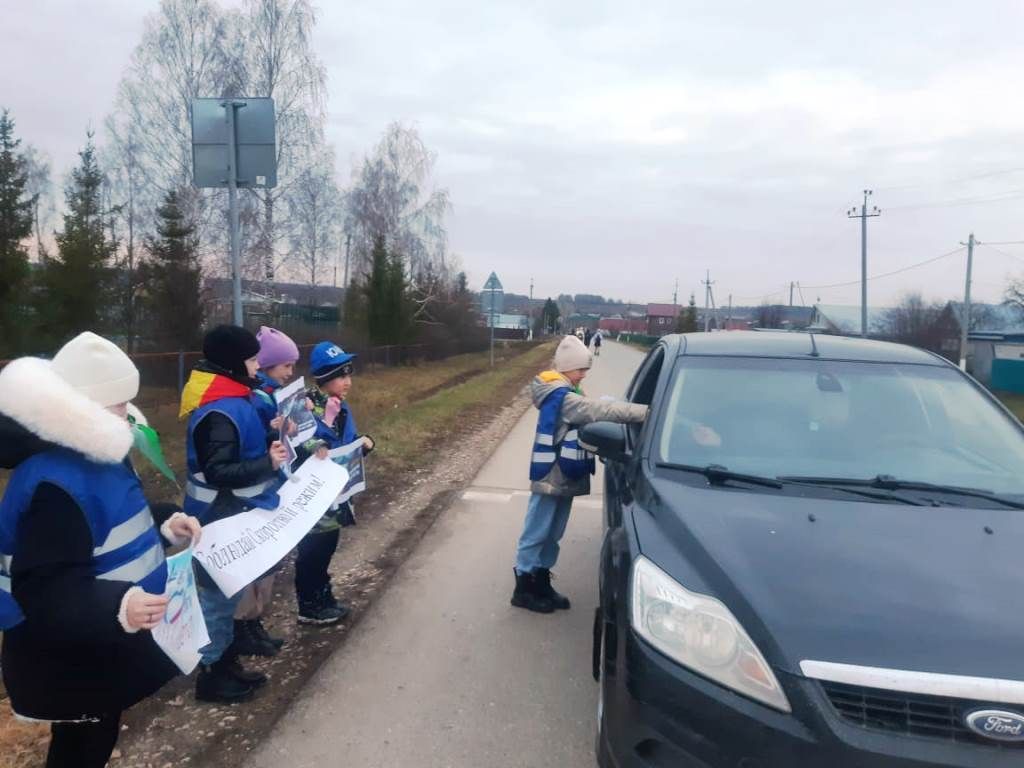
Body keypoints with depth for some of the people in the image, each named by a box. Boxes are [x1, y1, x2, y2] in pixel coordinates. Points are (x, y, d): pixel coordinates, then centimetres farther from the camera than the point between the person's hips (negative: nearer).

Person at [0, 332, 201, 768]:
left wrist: (164, 529, 5)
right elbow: (44, 592, -33)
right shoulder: (54, 483, -28)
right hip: (69, 663, -10)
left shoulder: (93, 458, 6)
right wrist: (117, 608, -47)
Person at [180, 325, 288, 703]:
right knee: (218, 593, 3)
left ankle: (225, 661, 33)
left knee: (225, 591, 19)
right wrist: (268, 463, -26)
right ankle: (210, 674, 18)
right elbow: (218, 472, -28)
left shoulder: (231, 400, 7)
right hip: (222, 518, -10)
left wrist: (269, 441, 3)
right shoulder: (220, 412, -24)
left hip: (233, 514, 10)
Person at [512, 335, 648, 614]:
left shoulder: (566, 393, 13)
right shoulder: (560, 396, -20)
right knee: (536, 535, 3)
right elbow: (599, 410, -29)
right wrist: (646, 411, -33)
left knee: (552, 535, 17)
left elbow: (592, 412, 9)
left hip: (564, 476, 10)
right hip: (550, 477, -10)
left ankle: (541, 584, 28)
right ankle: (524, 589, 14)